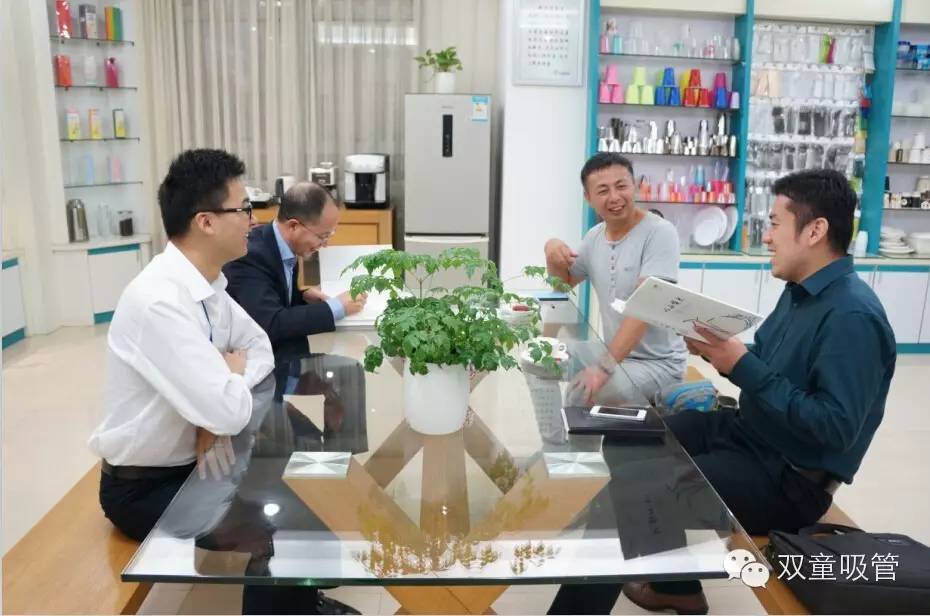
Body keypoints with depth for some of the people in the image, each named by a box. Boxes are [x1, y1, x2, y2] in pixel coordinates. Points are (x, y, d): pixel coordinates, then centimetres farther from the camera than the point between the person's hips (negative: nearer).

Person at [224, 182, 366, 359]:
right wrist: (336, 306, -25)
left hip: (277, 350, 8)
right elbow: (271, 325, -31)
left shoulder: (281, 244, 1)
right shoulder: (250, 255, -24)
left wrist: (303, 296, -3)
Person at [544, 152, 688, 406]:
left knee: (581, 397, -26)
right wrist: (552, 250, -3)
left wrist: (605, 365, -33)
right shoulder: (595, 236, 5)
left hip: (658, 363, -7)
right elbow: (563, 283, 19)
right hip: (616, 355, 7)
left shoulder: (659, 232, -16)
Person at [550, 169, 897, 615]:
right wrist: (716, 350, -9)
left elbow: (836, 428, -29)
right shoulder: (800, 291, 8)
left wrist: (740, 367, -30)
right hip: (746, 430, 10)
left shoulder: (852, 316, -24)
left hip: (790, 478, -10)